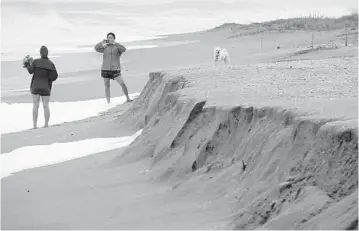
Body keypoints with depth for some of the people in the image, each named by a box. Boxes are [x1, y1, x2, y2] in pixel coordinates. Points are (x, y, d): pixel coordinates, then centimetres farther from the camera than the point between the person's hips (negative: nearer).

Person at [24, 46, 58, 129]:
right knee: (46, 106, 5)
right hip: (46, 88, 1)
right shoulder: (51, 64, -1)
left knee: (35, 106, 2)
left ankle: (35, 125, -1)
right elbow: (54, 77, -4)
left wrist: (27, 65, 3)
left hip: (36, 87, -1)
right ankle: (46, 124, 3)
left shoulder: (36, 61, -5)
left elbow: (31, 71, -15)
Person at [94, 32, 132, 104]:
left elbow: (124, 49, -18)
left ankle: (128, 98, 0)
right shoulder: (105, 47, 8)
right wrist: (103, 42, -15)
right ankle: (108, 102, 10)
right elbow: (96, 48, -5)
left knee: (122, 84, -13)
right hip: (105, 69, 2)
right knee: (107, 86, 3)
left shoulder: (117, 47, 3)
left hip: (115, 70, -2)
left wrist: (114, 43, -25)